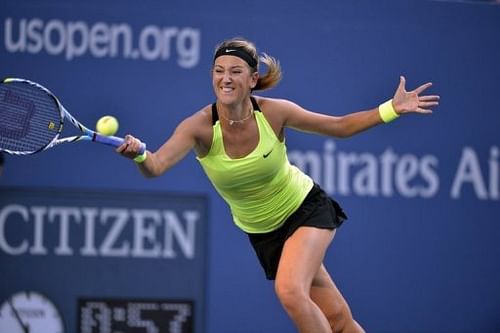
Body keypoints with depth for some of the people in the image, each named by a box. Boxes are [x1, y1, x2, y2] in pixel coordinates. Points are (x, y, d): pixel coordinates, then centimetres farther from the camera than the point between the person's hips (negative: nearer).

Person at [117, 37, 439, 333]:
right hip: (264, 232, 2)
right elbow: (155, 166, -37)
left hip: (307, 209, -2)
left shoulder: (274, 112, -21)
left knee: (290, 291, -29)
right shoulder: (200, 127, -23)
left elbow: (340, 126, -7)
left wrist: (392, 108, -18)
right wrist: (139, 154, -60)